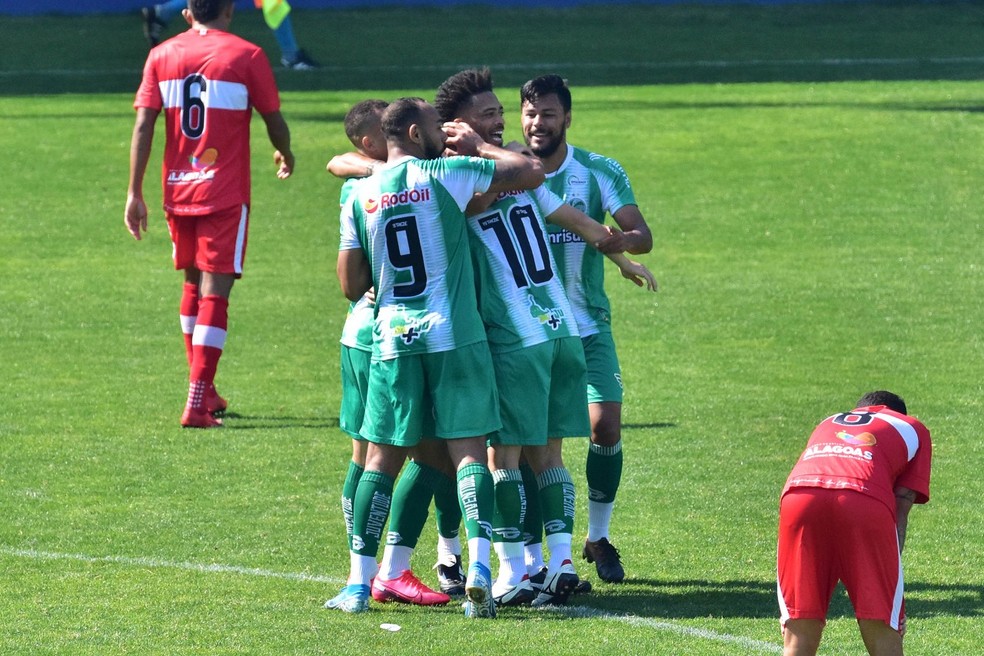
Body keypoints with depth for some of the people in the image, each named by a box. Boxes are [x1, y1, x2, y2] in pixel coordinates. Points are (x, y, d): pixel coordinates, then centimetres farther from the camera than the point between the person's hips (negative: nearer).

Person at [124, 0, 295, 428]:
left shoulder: (161, 56, 3)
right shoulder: (246, 56, -5)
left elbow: (143, 126, -2)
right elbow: (274, 121, 1)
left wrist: (134, 193, 0)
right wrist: (285, 154, 23)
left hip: (178, 191, 4)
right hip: (225, 194, -4)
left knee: (194, 284, 20)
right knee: (214, 293, -4)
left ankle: (203, 390, 27)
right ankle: (197, 404, -12)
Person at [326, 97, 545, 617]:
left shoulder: (360, 197, 6)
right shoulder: (447, 175, -4)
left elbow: (351, 286, 7)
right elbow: (532, 173, -2)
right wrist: (479, 147, 13)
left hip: (392, 339, 3)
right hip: (454, 336, -3)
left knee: (382, 457, 8)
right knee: (468, 450, -1)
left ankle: (359, 583, 8)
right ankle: (479, 567, -16)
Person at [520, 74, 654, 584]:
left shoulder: (599, 172, -3)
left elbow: (642, 235, -12)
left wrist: (623, 241, -36)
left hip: (587, 326, 0)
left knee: (605, 424, -9)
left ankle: (599, 538, 11)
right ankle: (530, 546, 7)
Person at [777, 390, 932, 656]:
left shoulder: (828, 423, 42)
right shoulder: (913, 429, 32)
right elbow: (901, 507, 18)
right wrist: (891, 567, 13)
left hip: (798, 498, 3)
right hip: (867, 503, -3)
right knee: (883, 634, 3)